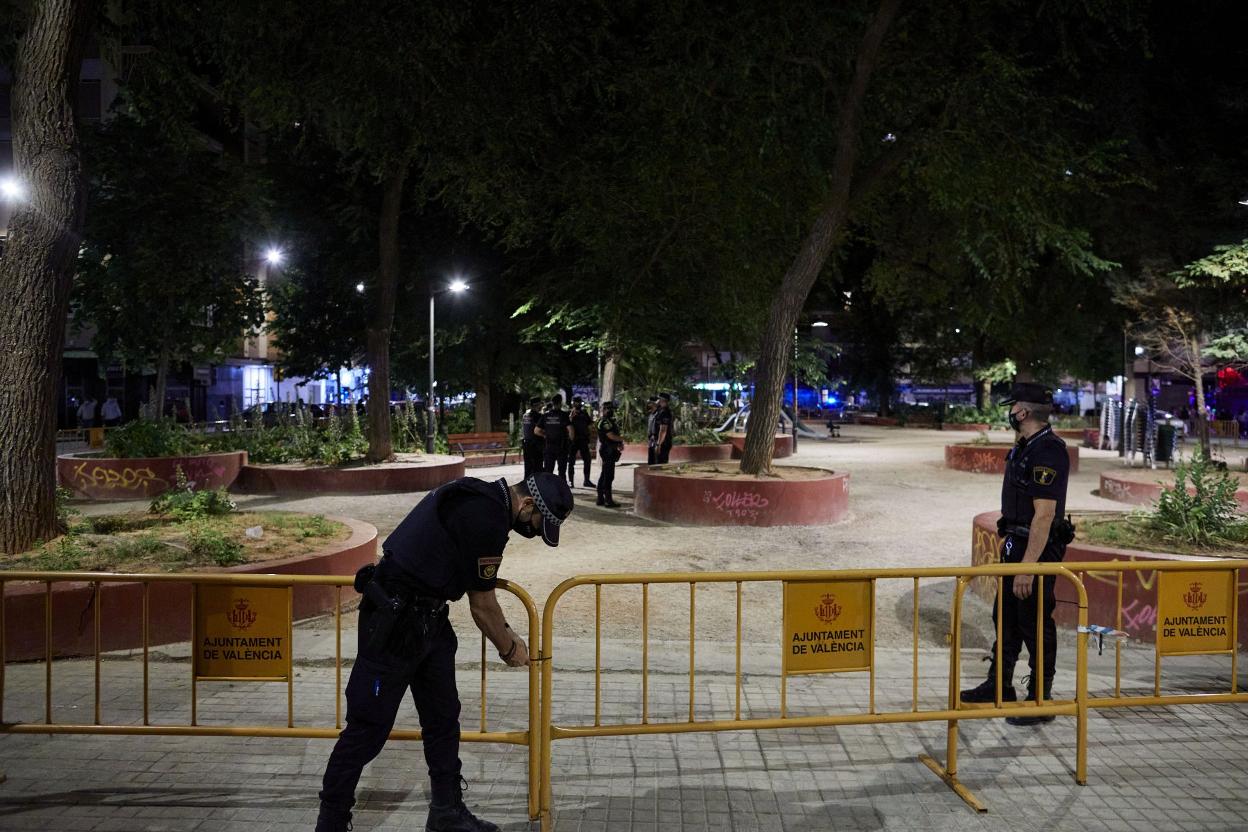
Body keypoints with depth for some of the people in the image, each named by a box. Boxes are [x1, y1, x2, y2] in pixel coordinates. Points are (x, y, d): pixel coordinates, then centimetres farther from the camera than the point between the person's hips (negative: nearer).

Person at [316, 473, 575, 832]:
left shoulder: (484, 498, 7)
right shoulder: (485, 517, -24)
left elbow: (478, 587, 21)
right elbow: (481, 604, -14)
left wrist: (505, 632, 23)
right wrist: (509, 648, 2)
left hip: (429, 618, 10)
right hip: (395, 619, -10)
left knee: (443, 717, 16)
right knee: (370, 725, 1)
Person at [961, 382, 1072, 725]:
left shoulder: (1048, 452, -21)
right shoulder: (1027, 446, 11)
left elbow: (1044, 515, -25)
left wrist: (1027, 567, -26)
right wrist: (1008, 539, 23)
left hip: (1038, 549, -10)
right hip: (1018, 544, 10)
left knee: (1036, 626, 1)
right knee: (1006, 618, 18)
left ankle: (1040, 701, 14)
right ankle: (999, 687, 31)